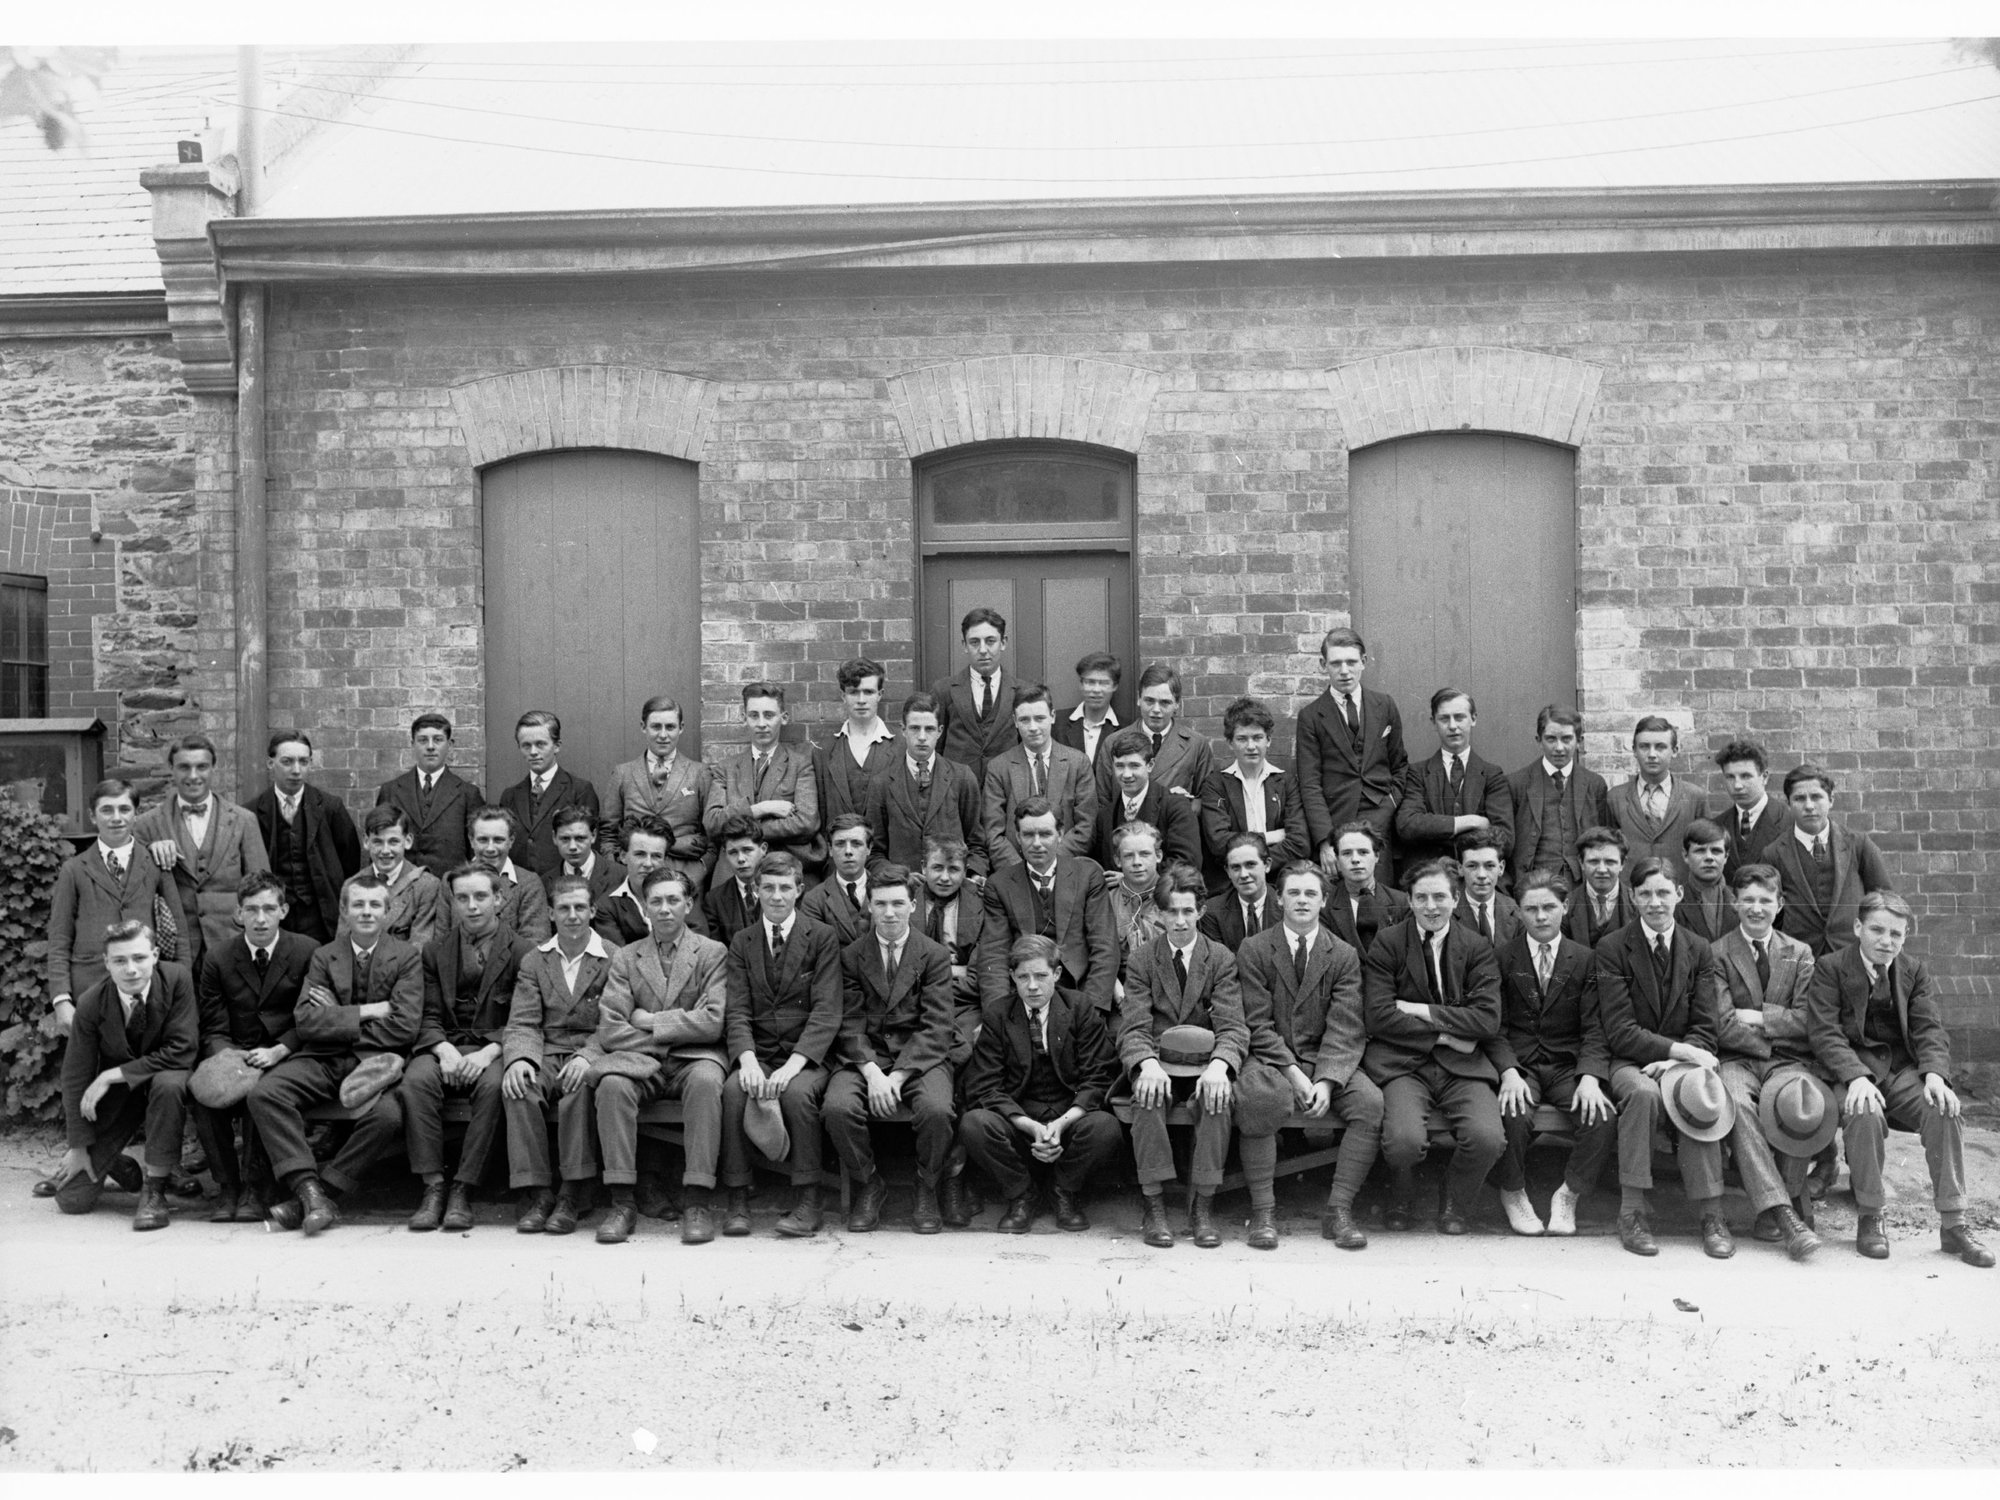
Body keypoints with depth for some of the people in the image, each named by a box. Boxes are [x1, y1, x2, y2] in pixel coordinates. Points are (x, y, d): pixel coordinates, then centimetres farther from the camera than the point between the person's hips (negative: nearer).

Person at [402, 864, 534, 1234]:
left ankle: (463, 1190, -27)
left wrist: (488, 1053, -18)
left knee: (494, 1084, -35)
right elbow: (429, 1016, 8)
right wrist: (444, 1049, -13)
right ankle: (433, 1187, -24)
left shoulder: (522, 951, 4)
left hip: (495, 1048, -2)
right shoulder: (435, 951, 14)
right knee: (416, 1079, -29)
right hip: (446, 1046, 2)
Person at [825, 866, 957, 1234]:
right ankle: (869, 1186, -1)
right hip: (864, 1056, 1)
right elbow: (850, 1024, 0)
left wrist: (898, 1075, -17)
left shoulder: (935, 955, 4)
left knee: (936, 1110, -32)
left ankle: (927, 1190, -2)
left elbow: (936, 1028, -4)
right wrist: (872, 1072, -17)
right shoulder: (851, 955, 8)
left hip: (921, 1057, -1)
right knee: (836, 1107, -29)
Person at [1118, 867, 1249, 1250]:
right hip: (1157, 1062, 0)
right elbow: (1134, 1028, -6)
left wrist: (1218, 1065, -29)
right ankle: (1154, 1205, -22)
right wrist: (1147, 1065, -29)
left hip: (1204, 1062, 0)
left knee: (1218, 1097, -33)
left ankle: (1202, 1206, -22)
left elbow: (1232, 1027, -7)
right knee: (1147, 1096, -33)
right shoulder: (1141, 961, 4)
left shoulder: (1222, 959, 3)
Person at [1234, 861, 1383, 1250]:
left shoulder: (1344, 955, 5)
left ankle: (1339, 1209, -14)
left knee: (1372, 1103, -25)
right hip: (1270, 1059, -2)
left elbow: (1345, 1029, -4)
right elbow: (1258, 1024, -5)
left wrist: (1326, 1081, -19)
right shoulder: (1253, 950, 1)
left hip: (1327, 1061, 2)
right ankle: (1263, 1211, -19)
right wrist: (1293, 1074, -17)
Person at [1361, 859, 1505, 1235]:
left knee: (1488, 1139, -25)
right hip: (1401, 1062, -2)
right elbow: (1379, 1017, -7)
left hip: (1461, 1065, 2)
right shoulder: (1386, 943, 2)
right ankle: (1401, 1199, 10)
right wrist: (1444, 1034, -9)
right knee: (1406, 1141, -29)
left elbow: (1488, 1020, -4)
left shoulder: (1477, 948, 8)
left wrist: (1422, 1011, -9)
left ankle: (1454, 1205, 9)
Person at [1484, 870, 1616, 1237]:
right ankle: (1513, 1194, -1)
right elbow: (1494, 1025, -1)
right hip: (1518, 1064, -2)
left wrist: (1590, 1077, -17)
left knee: (1604, 1119, -27)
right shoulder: (1501, 957, 5)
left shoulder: (1585, 960, 8)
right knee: (1516, 1117, -32)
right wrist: (1508, 1071, -19)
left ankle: (1568, 1196, 0)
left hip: (1568, 1066, 2)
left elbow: (1594, 1028, 1)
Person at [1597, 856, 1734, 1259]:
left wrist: (1674, 1061, -18)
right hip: (1630, 1061, -2)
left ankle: (1711, 1214, -23)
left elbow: (1704, 1029, 2)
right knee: (1643, 1092, -35)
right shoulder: (1612, 949, -3)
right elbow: (1620, 1032, -10)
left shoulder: (1699, 951, 8)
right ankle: (1632, 1211, -26)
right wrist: (1678, 1049, -22)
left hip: (1680, 1060, 2)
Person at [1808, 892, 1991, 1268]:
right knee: (1865, 1114, -35)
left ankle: (1953, 1223, -16)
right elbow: (1824, 1033, -10)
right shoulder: (1830, 968, -1)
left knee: (1946, 1109, -26)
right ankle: (1869, 1219, -17)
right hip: (1851, 1068, -4)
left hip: (1903, 1068, 4)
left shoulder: (1914, 972, 11)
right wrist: (1857, 1077, -27)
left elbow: (1930, 1029, 2)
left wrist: (1935, 1073, -19)